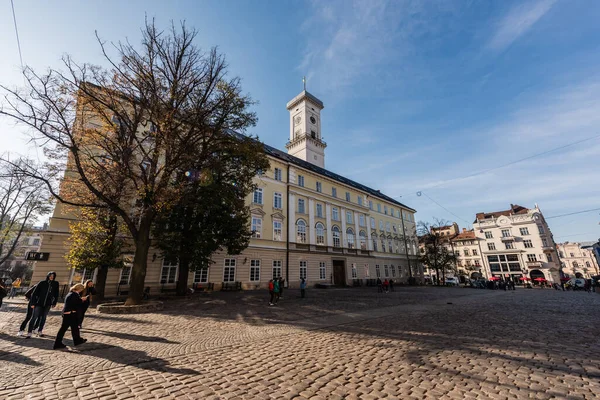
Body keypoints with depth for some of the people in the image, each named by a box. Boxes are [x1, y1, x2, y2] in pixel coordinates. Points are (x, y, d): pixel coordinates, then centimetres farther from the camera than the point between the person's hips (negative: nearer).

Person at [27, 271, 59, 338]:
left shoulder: (56, 284, 0)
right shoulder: (42, 283, -8)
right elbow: (34, 293, -4)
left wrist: (54, 303, 7)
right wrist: (33, 303, -9)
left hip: (47, 304, 3)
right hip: (39, 303, -2)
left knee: (43, 318, 12)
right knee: (34, 317, -1)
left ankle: (40, 331, 24)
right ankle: (29, 332, 10)